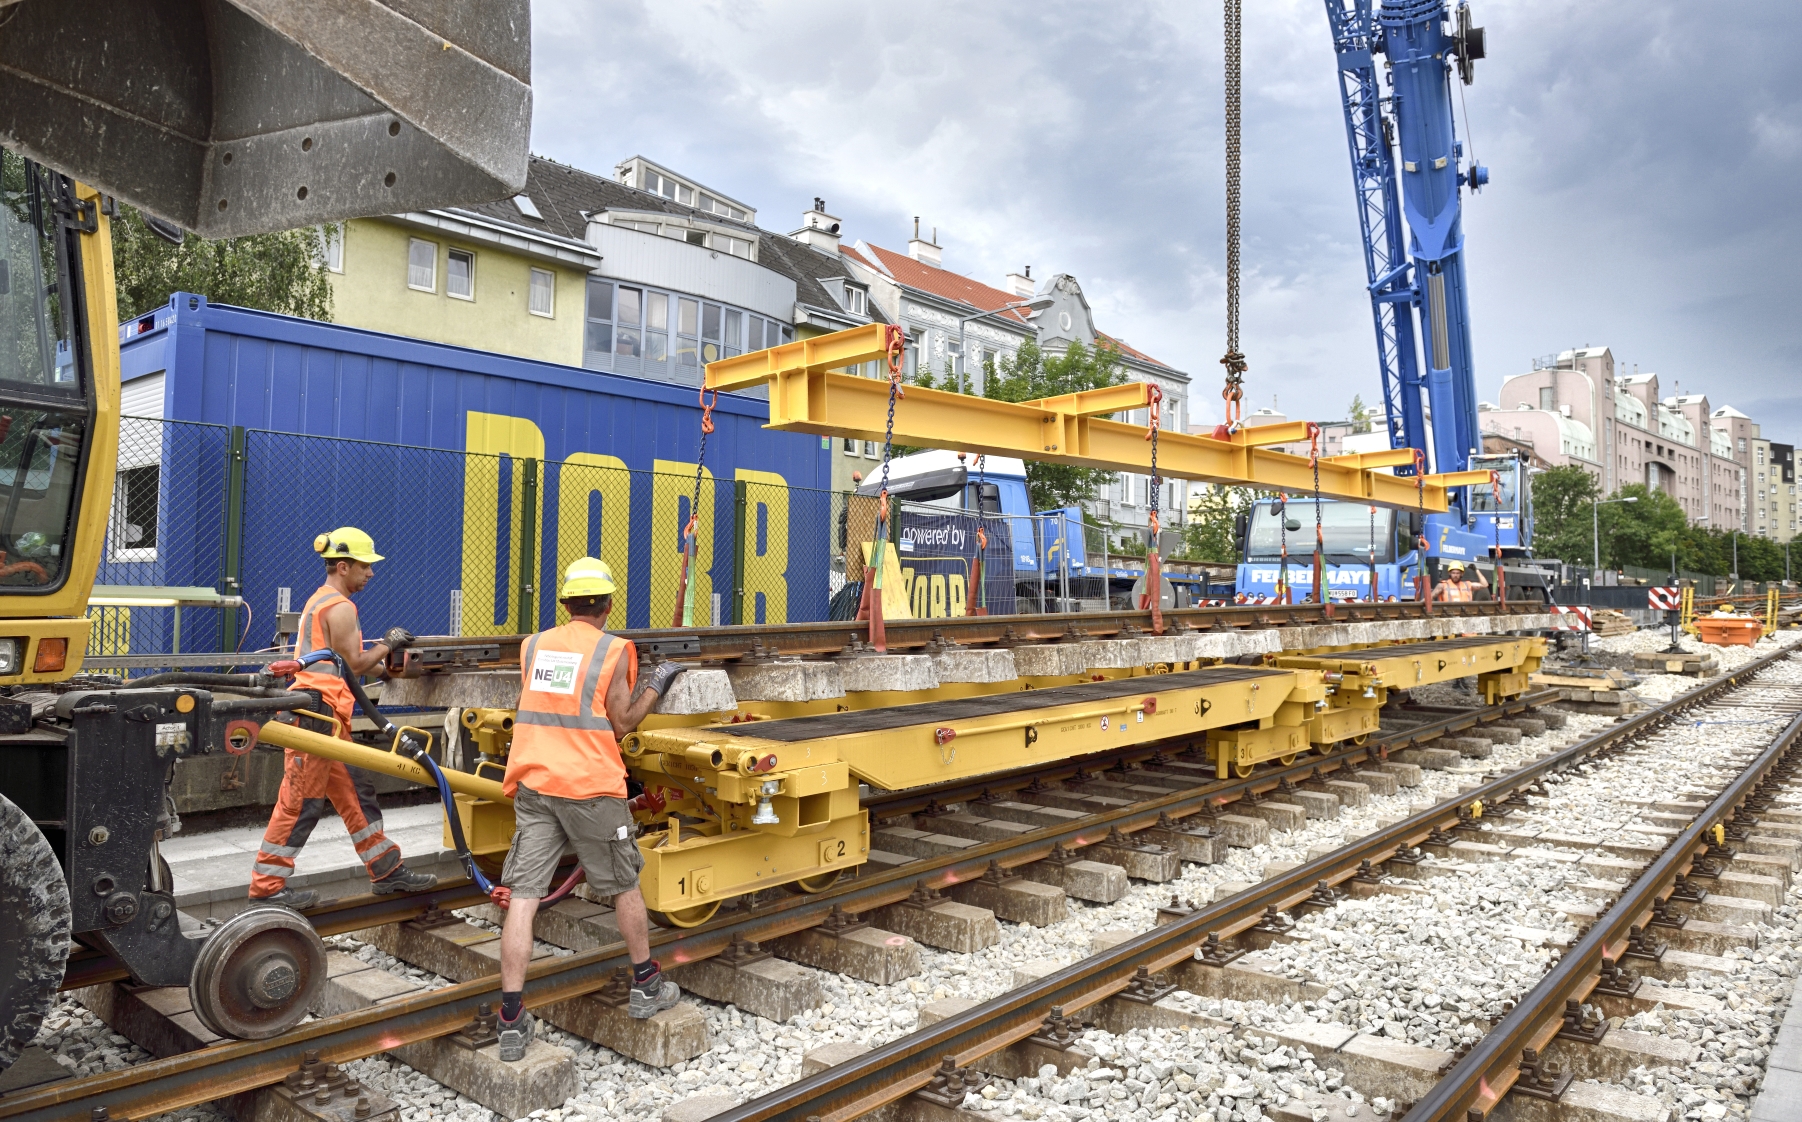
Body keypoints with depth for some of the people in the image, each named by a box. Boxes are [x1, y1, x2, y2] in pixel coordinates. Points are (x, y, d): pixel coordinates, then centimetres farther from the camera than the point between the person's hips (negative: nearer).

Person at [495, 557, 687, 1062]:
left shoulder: (532, 646, 9)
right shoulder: (613, 651, -5)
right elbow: (621, 723, -5)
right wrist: (655, 686, 7)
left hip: (534, 784, 4)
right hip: (590, 787, -3)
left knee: (522, 897, 2)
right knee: (625, 886, 14)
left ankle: (512, 1022, 1)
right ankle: (646, 986, 29)